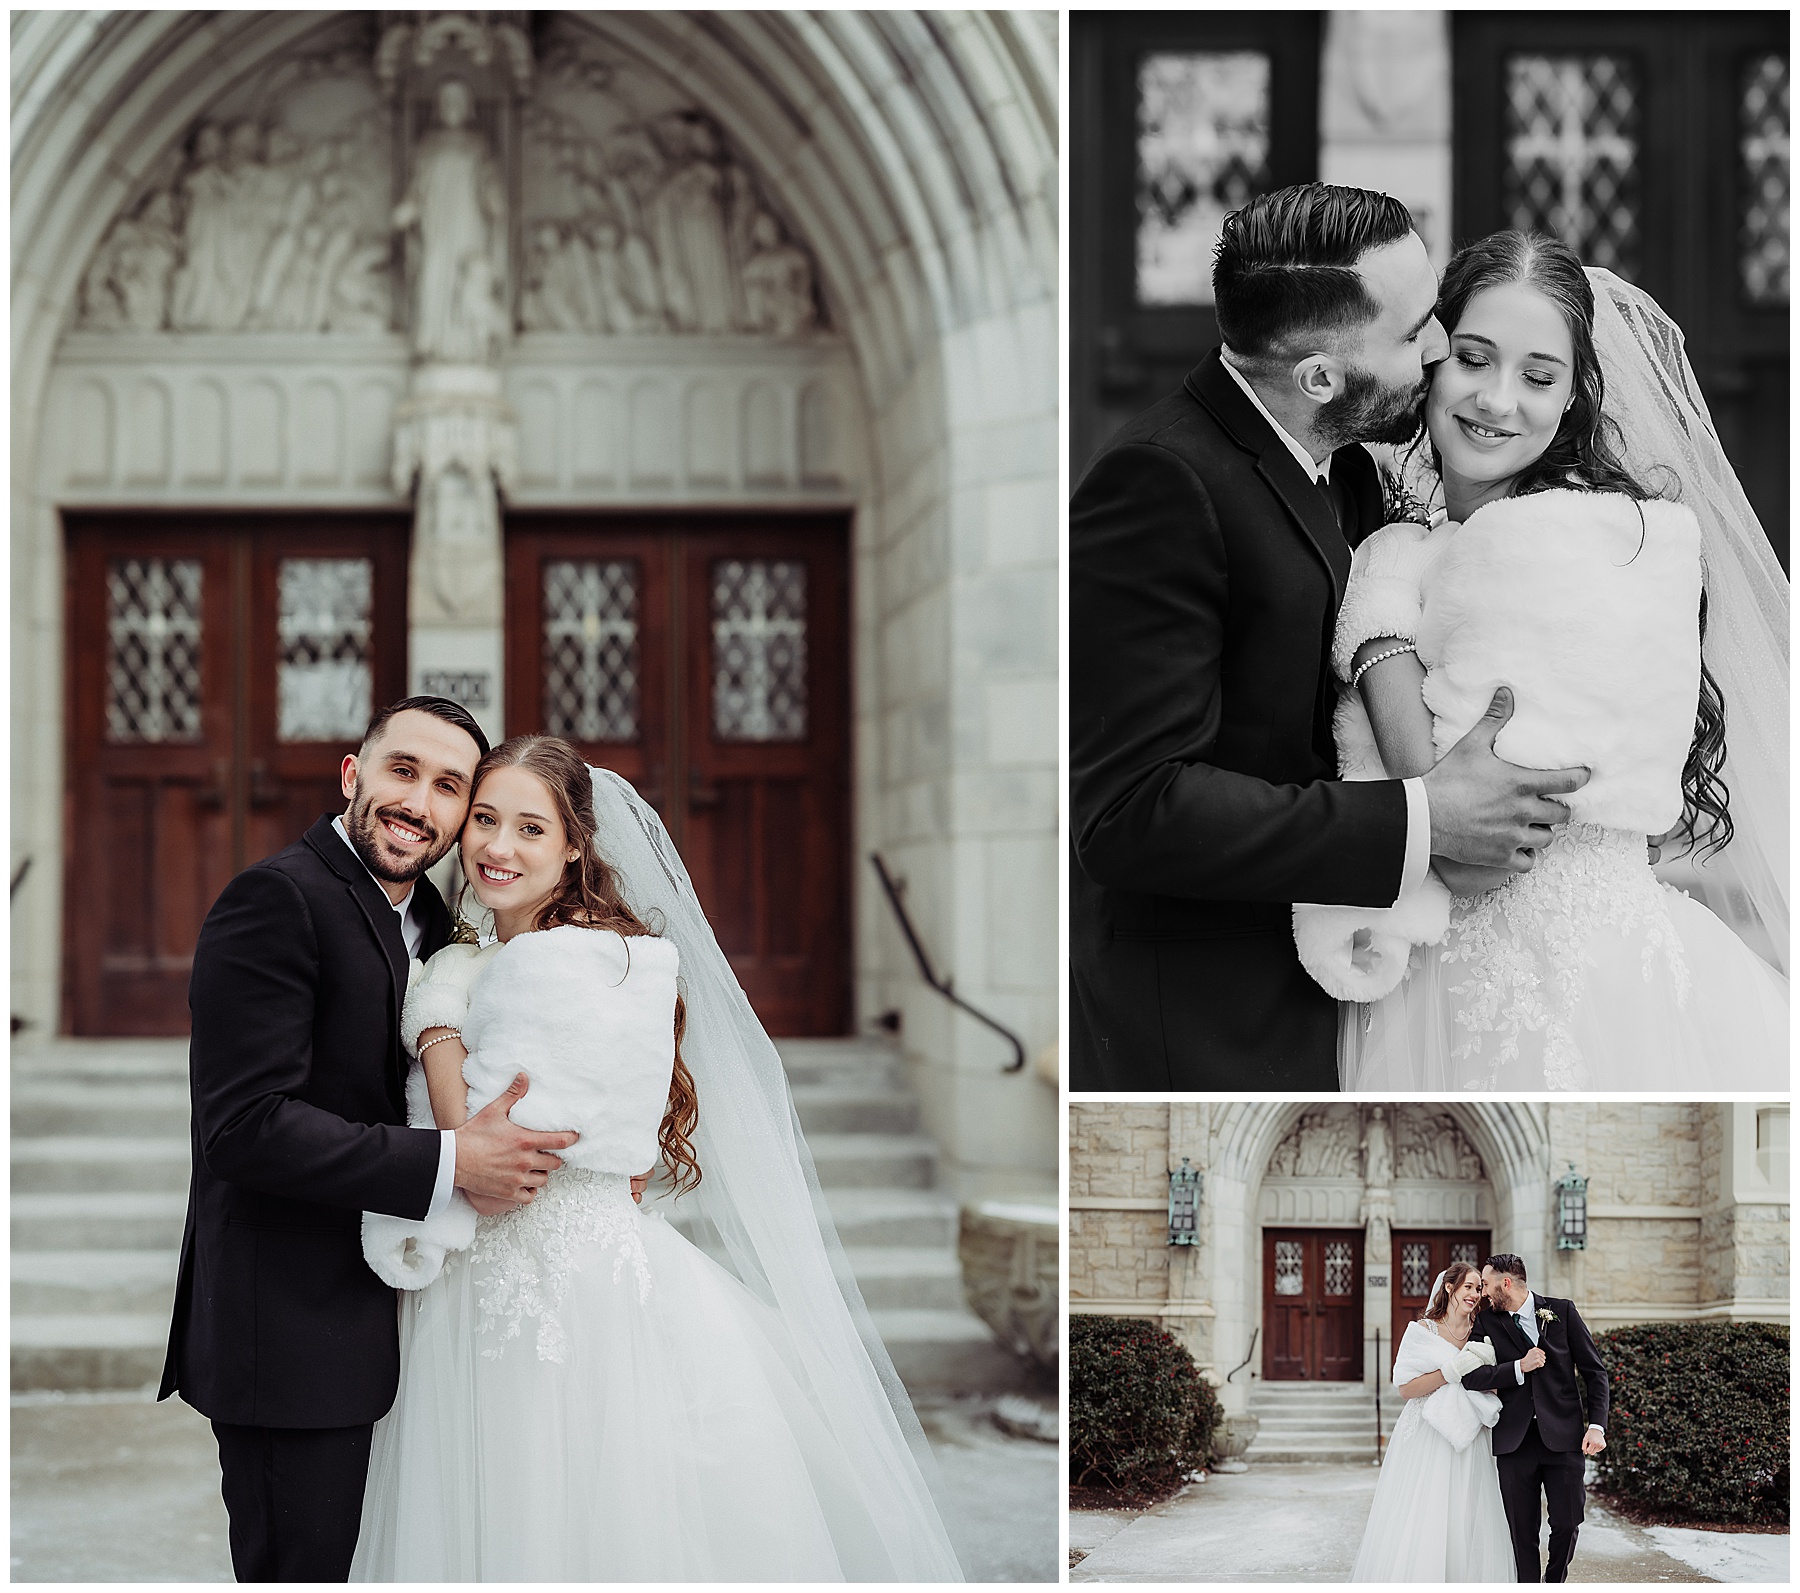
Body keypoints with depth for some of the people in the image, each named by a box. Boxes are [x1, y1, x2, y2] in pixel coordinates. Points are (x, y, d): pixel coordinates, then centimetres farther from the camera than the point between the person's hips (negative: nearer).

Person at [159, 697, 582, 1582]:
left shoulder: (426, 917, 12)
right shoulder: (277, 899, -16)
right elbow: (247, 1126, -24)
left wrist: (591, 1150, 3)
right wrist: (449, 1162, -25)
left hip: (370, 1315, 9)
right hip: (286, 1330, -9)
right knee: (302, 1564, -2)